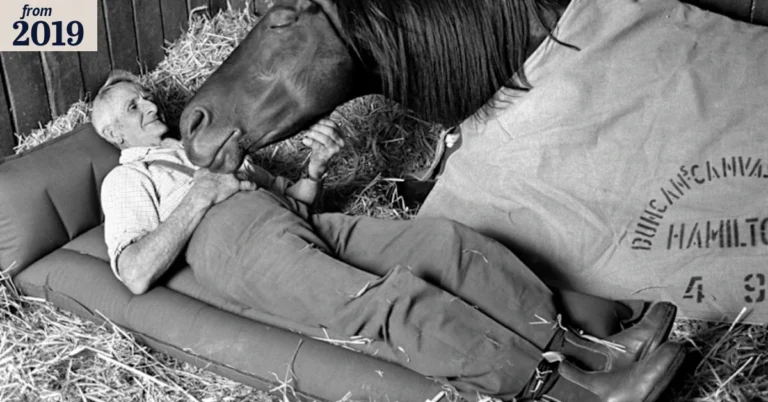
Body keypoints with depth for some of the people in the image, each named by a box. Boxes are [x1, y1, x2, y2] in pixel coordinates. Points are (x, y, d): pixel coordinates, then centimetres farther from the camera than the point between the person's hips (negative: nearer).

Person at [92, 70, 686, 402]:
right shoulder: (127, 179, 18)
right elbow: (136, 274, -2)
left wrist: (317, 165, 10)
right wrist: (199, 196, -5)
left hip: (302, 223, 7)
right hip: (237, 243, -7)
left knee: (448, 240, -16)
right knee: (396, 298, -32)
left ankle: (584, 335, -23)